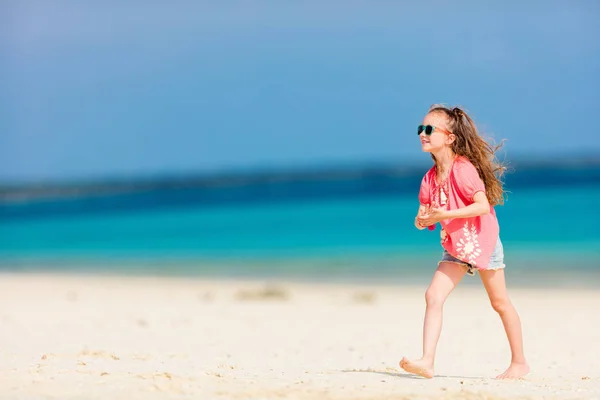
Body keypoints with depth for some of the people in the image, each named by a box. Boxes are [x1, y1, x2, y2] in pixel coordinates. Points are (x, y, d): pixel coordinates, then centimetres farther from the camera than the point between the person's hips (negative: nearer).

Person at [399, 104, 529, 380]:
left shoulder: (463, 168, -20)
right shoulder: (430, 178, 2)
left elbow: (483, 206, -27)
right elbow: (425, 213, 9)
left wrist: (444, 214, -31)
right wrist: (422, 220, -15)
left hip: (482, 242, -6)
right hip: (455, 247, 6)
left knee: (499, 302, 6)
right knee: (433, 295, -11)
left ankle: (519, 362, 20)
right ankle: (427, 362, -16)